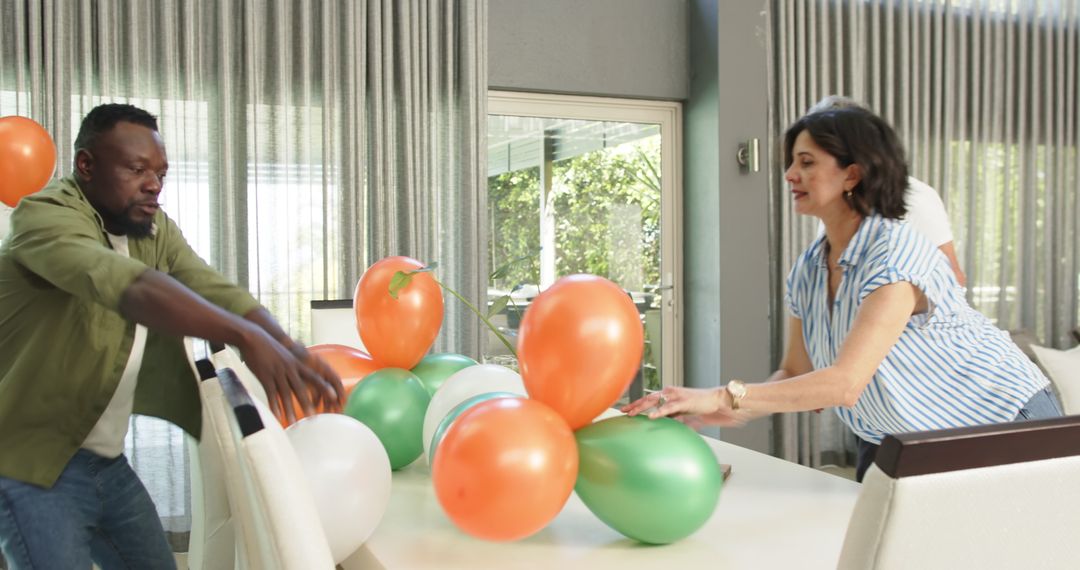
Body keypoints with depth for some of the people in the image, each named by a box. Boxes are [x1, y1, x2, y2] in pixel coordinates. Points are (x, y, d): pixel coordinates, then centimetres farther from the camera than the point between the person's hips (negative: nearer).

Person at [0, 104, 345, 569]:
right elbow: (132, 288, -37)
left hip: (106, 460, 8)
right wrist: (244, 337, -48)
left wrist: (292, 350, -27)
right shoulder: (44, 215, -20)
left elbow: (217, 291, -9)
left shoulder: (154, 228, 4)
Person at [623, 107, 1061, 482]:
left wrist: (724, 397, -45)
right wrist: (731, 412, -22)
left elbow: (845, 383, -38)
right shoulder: (807, 271, -5)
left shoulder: (897, 255, -29)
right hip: (898, 438, 6)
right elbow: (796, 373, -3)